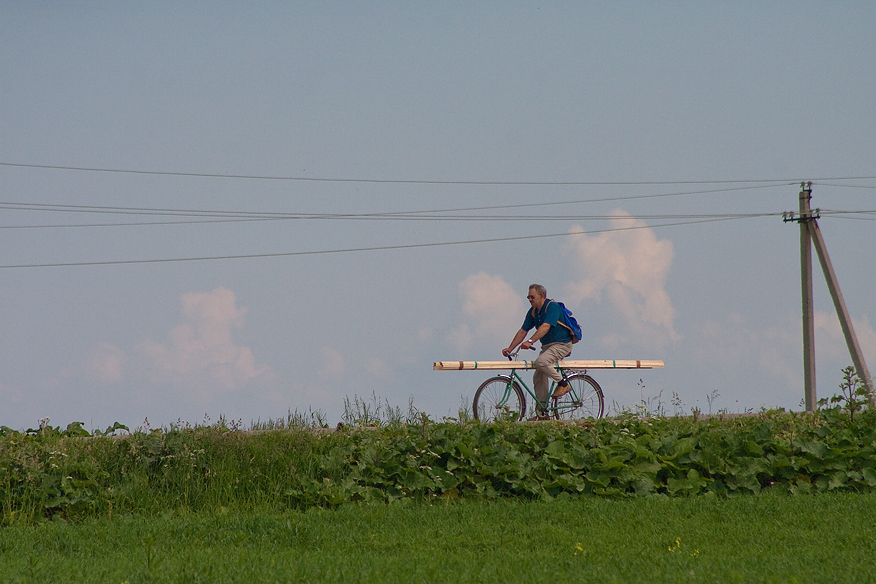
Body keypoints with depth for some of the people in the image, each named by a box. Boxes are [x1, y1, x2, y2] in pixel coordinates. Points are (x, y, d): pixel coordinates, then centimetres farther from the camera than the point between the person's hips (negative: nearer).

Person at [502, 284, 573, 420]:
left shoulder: (552, 307, -17)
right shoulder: (533, 312, 9)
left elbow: (545, 327, -31)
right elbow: (523, 331, 9)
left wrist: (530, 341, -42)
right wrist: (510, 349, -1)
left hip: (562, 344, -9)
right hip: (547, 346, 9)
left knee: (541, 362, -32)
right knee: (538, 378, 3)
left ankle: (563, 383, -14)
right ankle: (541, 413, 8)